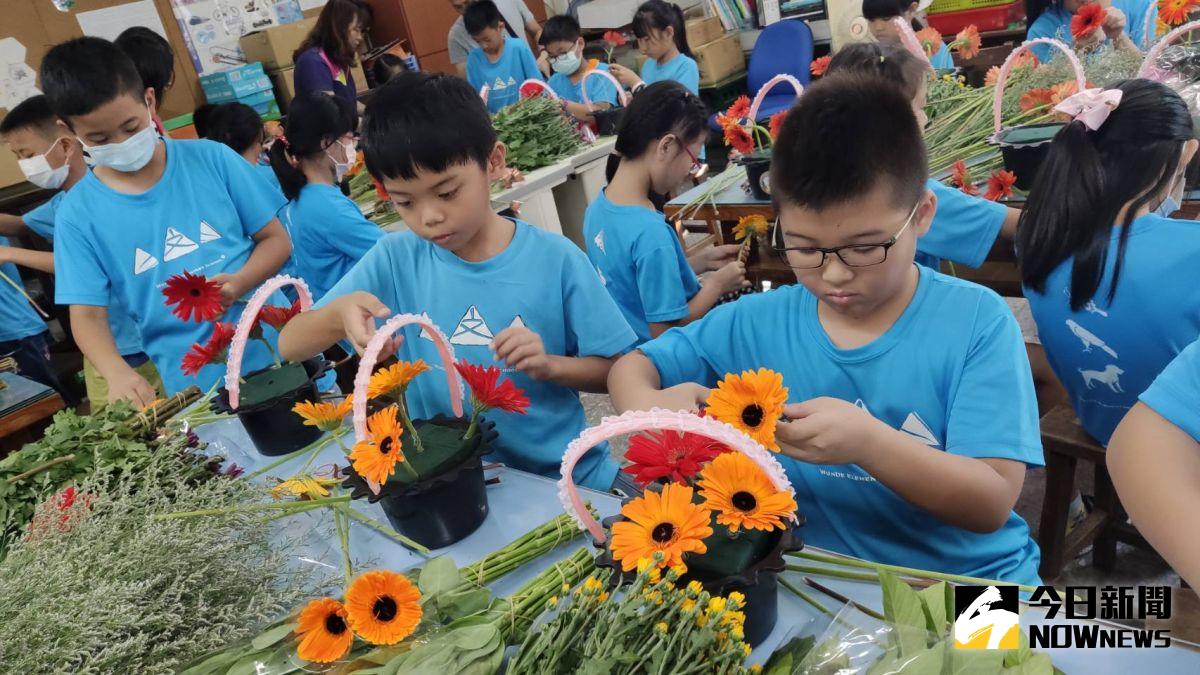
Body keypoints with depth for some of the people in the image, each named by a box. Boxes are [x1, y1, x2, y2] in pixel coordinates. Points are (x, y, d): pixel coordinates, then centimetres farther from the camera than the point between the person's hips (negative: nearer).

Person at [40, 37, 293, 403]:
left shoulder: (212, 158, -2)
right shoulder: (78, 214, -1)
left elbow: (276, 239, 3)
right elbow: (87, 315, 0)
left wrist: (240, 283, -16)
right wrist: (118, 373, -20)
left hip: (283, 349, 0)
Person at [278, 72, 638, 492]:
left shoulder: (555, 260, -6)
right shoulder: (395, 260, -1)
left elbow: (617, 369, 1)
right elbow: (290, 346, 0)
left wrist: (550, 364, -18)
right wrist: (340, 314, -21)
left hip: (566, 479, -2)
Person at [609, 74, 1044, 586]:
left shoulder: (976, 321, -11)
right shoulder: (757, 323, -4)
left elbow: (992, 504, -13)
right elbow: (631, 368, 5)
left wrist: (868, 443, -29)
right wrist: (648, 405, -18)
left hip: (968, 582, -1)